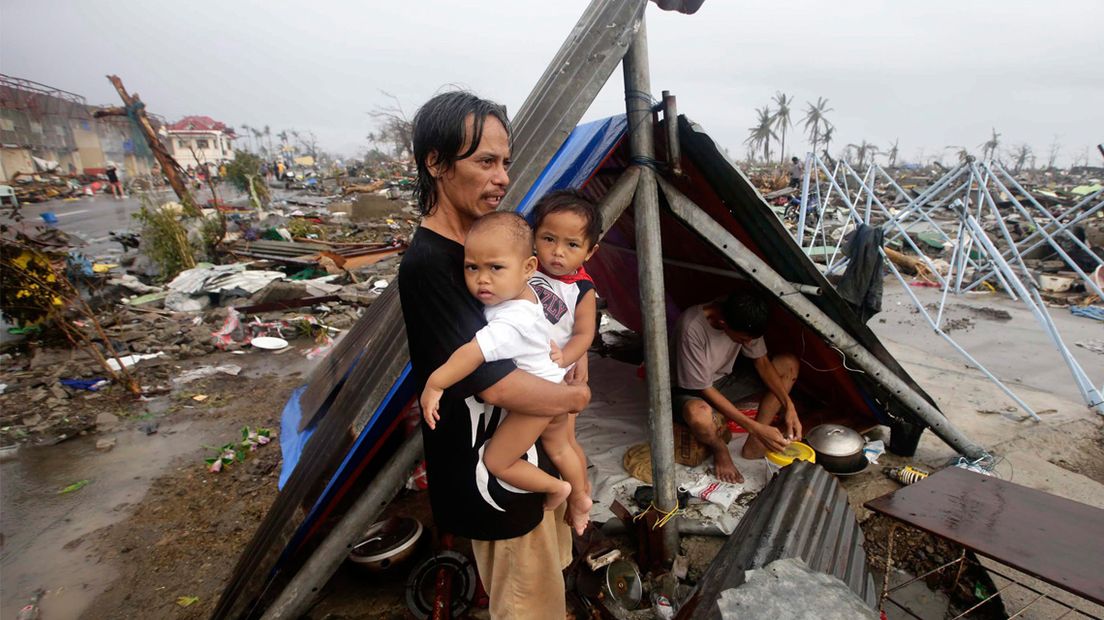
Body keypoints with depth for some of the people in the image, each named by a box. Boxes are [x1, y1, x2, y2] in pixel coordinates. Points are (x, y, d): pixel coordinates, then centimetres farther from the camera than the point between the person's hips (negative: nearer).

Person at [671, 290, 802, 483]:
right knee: (699, 415, -43)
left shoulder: (742, 317, -16)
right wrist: (756, 428, -29)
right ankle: (720, 449, -4)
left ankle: (754, 445, -5)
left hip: (722, 380, 7)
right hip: (689, 390, -7)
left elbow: (761, 362, -3)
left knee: (789, 364, -6)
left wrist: (788, 406, -15)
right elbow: (704, 390, -28)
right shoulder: (692, 328, -35)